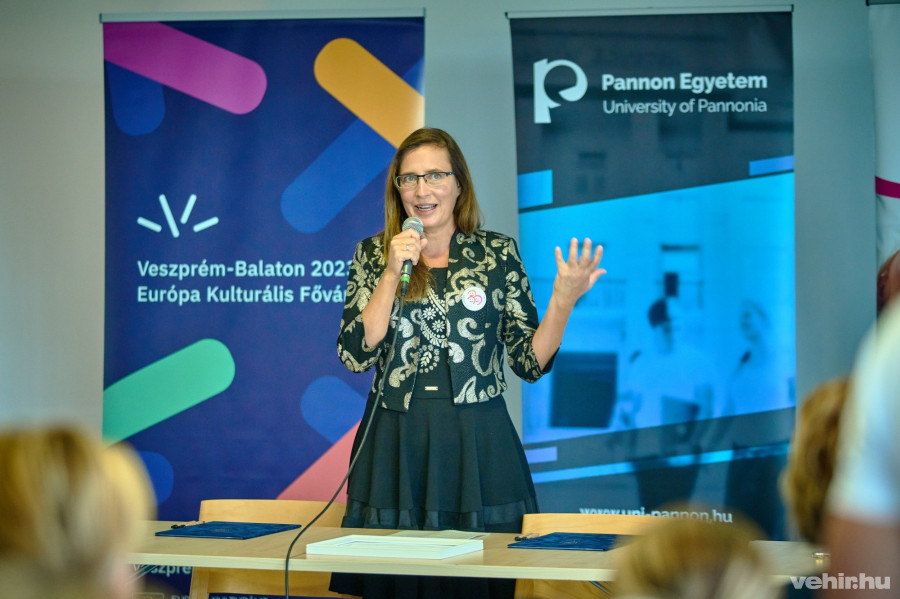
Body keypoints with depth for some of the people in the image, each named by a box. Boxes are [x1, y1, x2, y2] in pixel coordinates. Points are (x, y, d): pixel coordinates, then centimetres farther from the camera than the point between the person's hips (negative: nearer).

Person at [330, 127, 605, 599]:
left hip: (479, 450, -1)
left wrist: (562, 302, -15)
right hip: (395, 450, 1)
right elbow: (355, 355, -6)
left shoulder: (498, 253, 3)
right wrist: (392, 273, -12)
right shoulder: (373, 254, 6)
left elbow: (531, 362, 1)